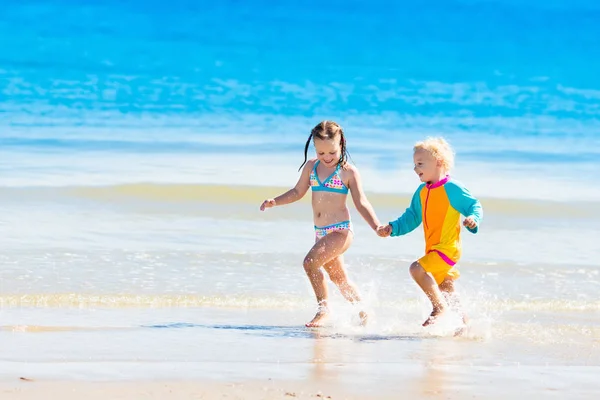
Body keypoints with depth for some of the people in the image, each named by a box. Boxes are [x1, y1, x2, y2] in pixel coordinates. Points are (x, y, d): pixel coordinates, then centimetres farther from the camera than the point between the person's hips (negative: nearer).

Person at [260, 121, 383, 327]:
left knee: (311, 262, -25)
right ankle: (363, 314, 34)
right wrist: (275, 202, 5)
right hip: (320, 232, 7)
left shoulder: (348, 171, -7)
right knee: (339, 277, 17)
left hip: (340, 231, -7)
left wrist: (377, 226, -20)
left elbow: (361, 203, -8)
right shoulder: (311, 167, 7)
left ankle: (323, 309, -13)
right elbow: (298, 192, 18)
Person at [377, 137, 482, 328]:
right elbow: (411, 218, 17)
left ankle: (439, 307, -17)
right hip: (433, 249, 9)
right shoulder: (422, 192, 9)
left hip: (448, 247, -9)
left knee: (417, 269, -26)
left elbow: (474, 205, -7)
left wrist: (473, 219, -27)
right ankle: (464, 323, 31)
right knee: (447, 291, 18)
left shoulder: (452, 188, -13)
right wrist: (392, 228, 4)